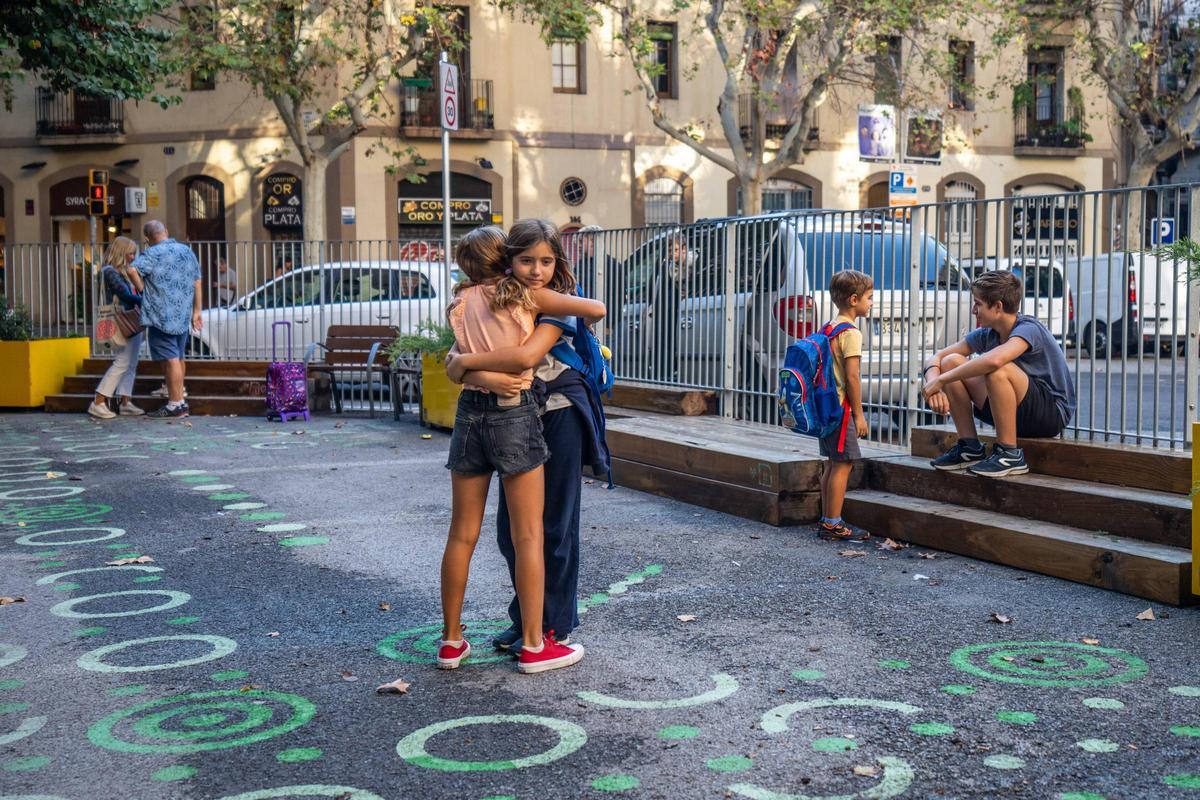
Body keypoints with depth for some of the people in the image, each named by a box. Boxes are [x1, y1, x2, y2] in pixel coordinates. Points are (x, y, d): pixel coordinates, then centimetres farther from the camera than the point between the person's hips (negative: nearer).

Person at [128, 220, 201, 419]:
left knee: (170, 359, -4)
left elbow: (133, 269, -26)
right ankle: (178, 396, 24)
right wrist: (196, 311, 19)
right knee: (178, 358, 16)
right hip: (183, 315, 7)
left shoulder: (153, 253, -9)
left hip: (162, 315, -7)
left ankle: (176, 405, -2)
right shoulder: (187, 251, 11)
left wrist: (141, 289, -10)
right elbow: (197, 283, 14)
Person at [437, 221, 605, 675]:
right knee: (528, 536, 3)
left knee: (462, 534, 11)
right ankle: (533, 646, 7)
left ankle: (451, 641, 19)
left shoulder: (462, 302, 10)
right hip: (515, 415, -5)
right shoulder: (528, 296, -3)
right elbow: (597, 309, -4)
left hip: (469, 412, 5)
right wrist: (579, 324, 17)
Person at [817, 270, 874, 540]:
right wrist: (859, 414, -14)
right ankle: (833, 523, -4)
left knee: (832, 464, 13)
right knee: (843, 464, -6)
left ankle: (827, 520, 17)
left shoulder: (829, 328, 14)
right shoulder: (851, 332, -14)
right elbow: (852, 377, -19)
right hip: (841, 407, -10)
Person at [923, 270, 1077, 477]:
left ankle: (1010, 455, -21)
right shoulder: (986, 334, 2)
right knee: (951, 362, -5)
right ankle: (970, 448, 1)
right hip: (1016, 413, 7)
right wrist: (934, 384, -21)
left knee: (997, 370, -34)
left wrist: (941, 380, -33)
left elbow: (993, 360, -42)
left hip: (1053, 412, -7)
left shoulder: (1028, 329, -21)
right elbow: (938, 357, 2)